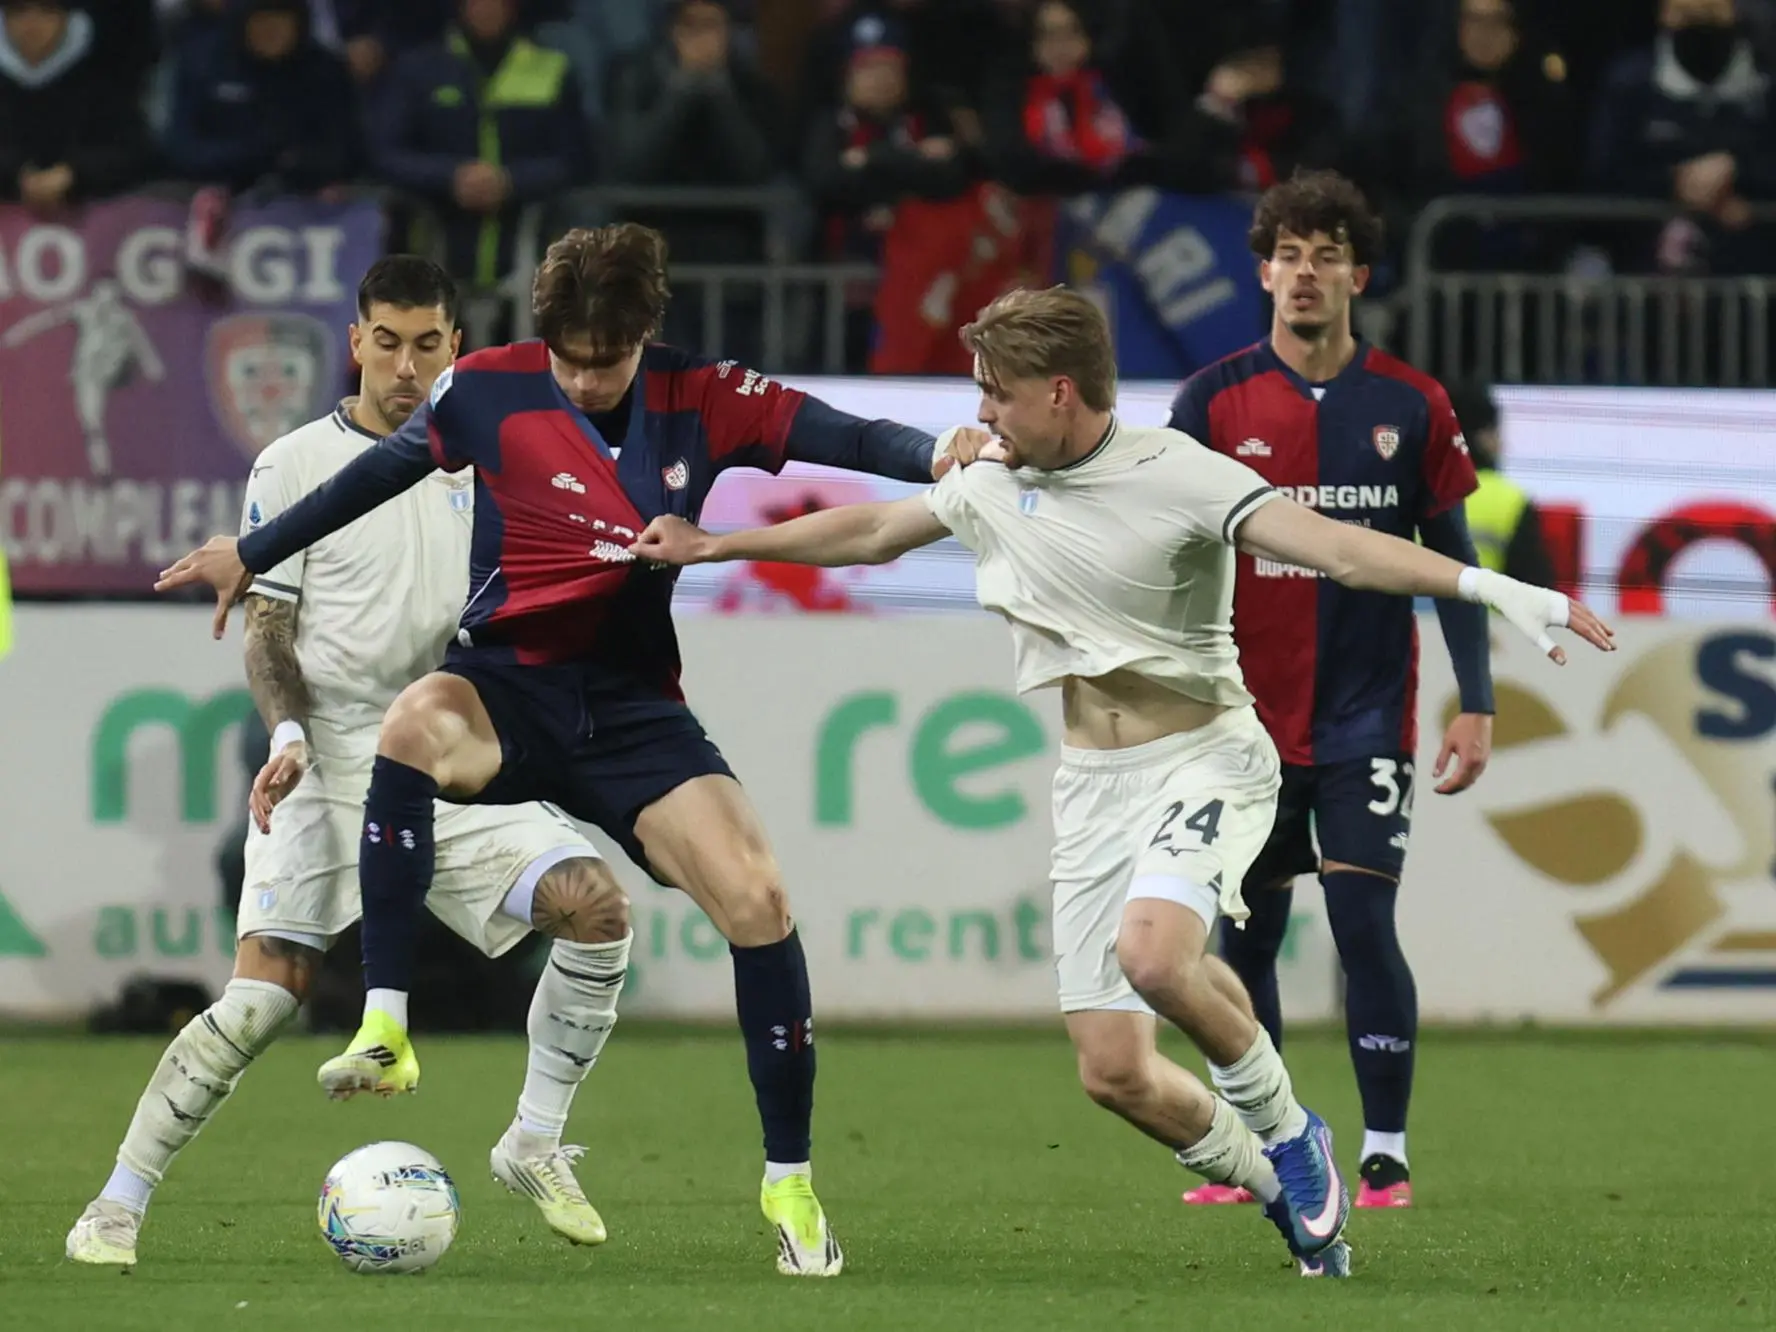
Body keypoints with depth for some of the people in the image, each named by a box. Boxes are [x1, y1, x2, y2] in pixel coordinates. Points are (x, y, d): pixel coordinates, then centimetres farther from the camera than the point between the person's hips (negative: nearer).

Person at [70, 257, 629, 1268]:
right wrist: (289, 734, -17)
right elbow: (268, 628, -2)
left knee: (597, 902, -17)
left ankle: (535, 1146, -2)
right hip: (325, 770, -4)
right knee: (268, 995, -17)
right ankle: (120, 1205, -6)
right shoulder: (296, 465, 0)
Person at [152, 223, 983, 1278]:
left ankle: (790, 1180, 1)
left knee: (758, 898, -16)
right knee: (417, 721, -39)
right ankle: (385, 1033, -37)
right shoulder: (492, 390, -4)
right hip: (505, 683, -1)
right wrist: (253, 554, 17)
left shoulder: (703, 401, -2)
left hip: (633, 705, 1)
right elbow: (380, 473, 10)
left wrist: (933, 457, -33)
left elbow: (837, 434, -12)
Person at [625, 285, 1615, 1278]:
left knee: (1152, 952, -35)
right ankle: (1285, 1188, 21)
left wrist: (1486, 586, -39)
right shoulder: (993, 490, 6)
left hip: (1207, 760, -6)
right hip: (1093, 787, 6)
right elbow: (871, 531, 23)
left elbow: (1331, 544, -25)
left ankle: (1283, 1127, -9)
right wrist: (712, 545, 30)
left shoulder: (1176, 476, -14)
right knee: (1114, 1073, -3)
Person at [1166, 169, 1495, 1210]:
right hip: (1247, 722, 1)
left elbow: (1452, 559, 5)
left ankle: (1386, 1155, 0)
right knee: (1246, 938, 4)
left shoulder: (1412, 406, 1)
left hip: (1367, 721, -1)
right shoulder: (1214, 402, 1)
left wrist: (1478, 706, 0)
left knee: (1365, 925, -9)